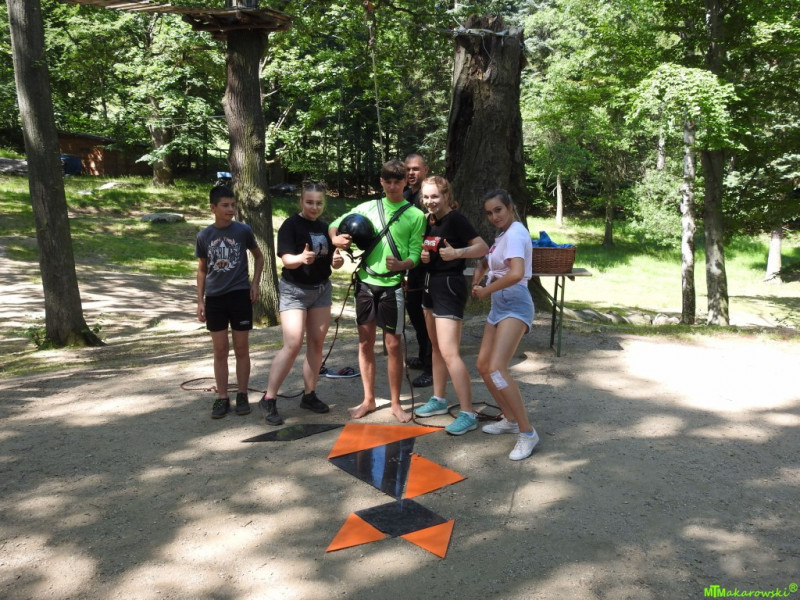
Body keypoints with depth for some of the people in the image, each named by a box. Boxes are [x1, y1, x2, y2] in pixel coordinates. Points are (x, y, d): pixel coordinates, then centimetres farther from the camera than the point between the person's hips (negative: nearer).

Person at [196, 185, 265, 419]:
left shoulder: (243, 230, -2)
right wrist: (200, 301, 4)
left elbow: (259, 257, 12)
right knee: (220, 350, 6)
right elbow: (202, 270, 9)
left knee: (241, 349, 5)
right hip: (214, 299, 1)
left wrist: (255, 283, 0)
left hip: (240, 296, -1)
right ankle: (222, 398, 15)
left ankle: (242, 396, 17)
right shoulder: (204, 236, 1)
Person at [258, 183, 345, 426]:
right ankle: (268, 399, -5)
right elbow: (286, 259, -20)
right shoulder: (290, 225, -11)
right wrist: (302, 258, -42)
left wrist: (337, 260, -11)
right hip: (294, 290, -6)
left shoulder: (325, 228, 8)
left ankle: (309, 395, 19)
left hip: (321, 289, 6)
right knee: (293, 345, -14)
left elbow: (332, 259, 13)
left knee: (316, 344, 7)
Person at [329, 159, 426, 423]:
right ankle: (368, 400, 24)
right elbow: (336, 223, 13)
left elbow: (415, 255, -5)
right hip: (366, 282, 3)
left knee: (394, 345, 1)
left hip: (392, 285, -3)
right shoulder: (368, 208, 6)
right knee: (365, 342, 10)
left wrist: (401, 265, -26)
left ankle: (396, 403, 16)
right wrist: (336, 237, -10)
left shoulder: (415, 216, -1)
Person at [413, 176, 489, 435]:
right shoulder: (429, 221, 10)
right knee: (436, 347, 17)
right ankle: (439, 399, 30)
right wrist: (422, 256, 1)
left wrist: (456, 253, -33)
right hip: (430, 284, 9)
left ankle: (468, 414, -10)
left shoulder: (456, 219, -14)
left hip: (449, 287, -9)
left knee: (449, 352, -14)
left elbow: (483, 248, -19)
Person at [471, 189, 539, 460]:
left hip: (515, 306, -10)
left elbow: (517, 273, -28)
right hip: (498, 306, 10)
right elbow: (485, 263, 26)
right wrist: (475, 283, 5)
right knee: (483, 365, 12)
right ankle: (510, 419, 26)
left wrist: (485, 291, -14)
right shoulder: (502, 235, 15)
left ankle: (527, 432, -13)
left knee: (496, 369, -21)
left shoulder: (515, 232, -13)